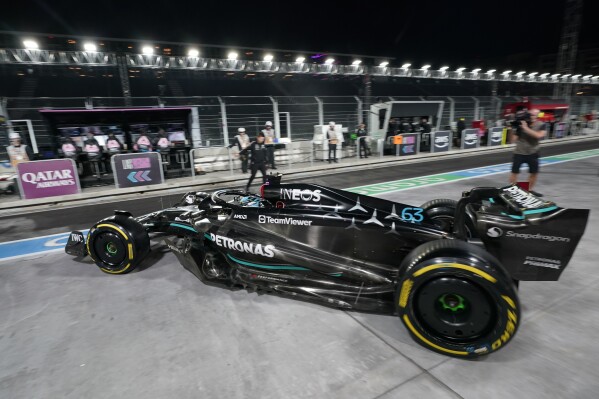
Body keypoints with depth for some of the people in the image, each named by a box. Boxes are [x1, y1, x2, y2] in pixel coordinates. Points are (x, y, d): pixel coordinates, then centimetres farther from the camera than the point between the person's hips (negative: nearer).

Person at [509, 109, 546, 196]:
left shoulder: (541, 125, -5)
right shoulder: (521, 124, -9)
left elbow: (539, 135, -25)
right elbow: (513, 140, -10)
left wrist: (526, 128, -28)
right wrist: (512, 130, -24)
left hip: (533, 153, 2)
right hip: (519, 153, -2)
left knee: (534, 172, 11)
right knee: (514, 172, -4)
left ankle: (530, 190, 27)